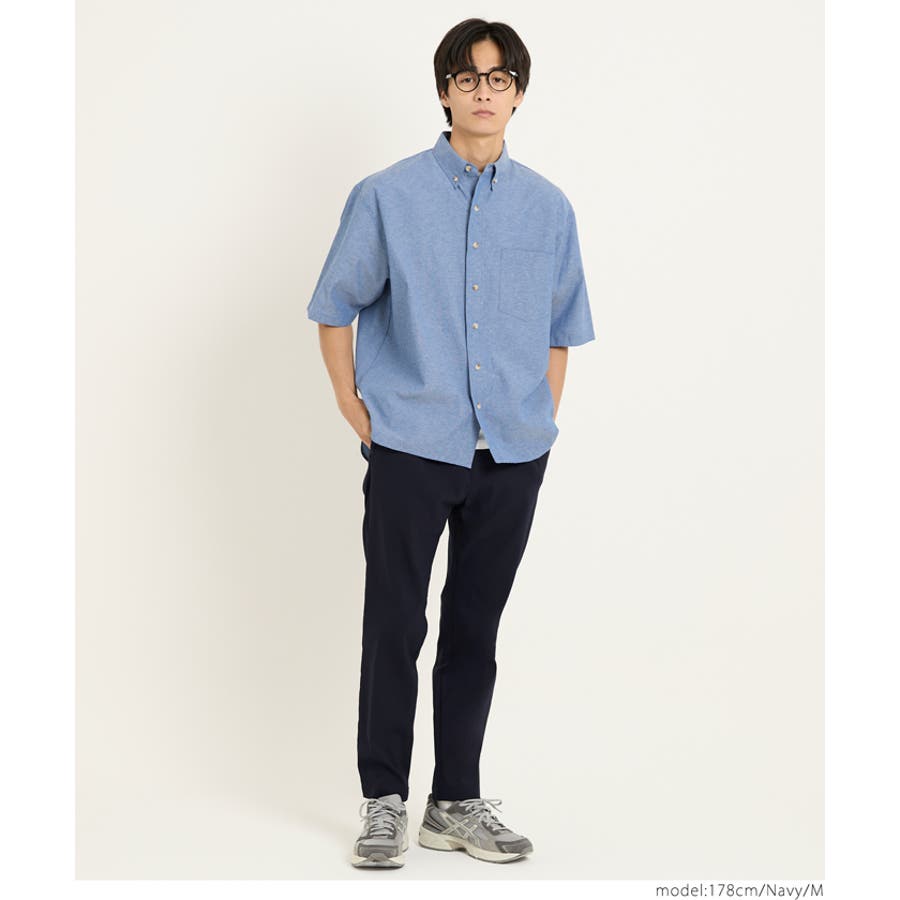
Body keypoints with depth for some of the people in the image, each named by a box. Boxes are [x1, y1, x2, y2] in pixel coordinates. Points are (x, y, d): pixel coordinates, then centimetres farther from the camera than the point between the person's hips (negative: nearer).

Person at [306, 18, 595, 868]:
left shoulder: (548, 208, 5)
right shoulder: (387, 196, -2)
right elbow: (336, 309, 3)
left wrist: (541, 425, 8)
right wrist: (356, 414, -2)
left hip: (511, 458, 3)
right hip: (410, 449, -2)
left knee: (474, 634, 11)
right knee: (394, 630, 2)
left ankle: (457, 803, 23)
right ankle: (384, 802, 15)